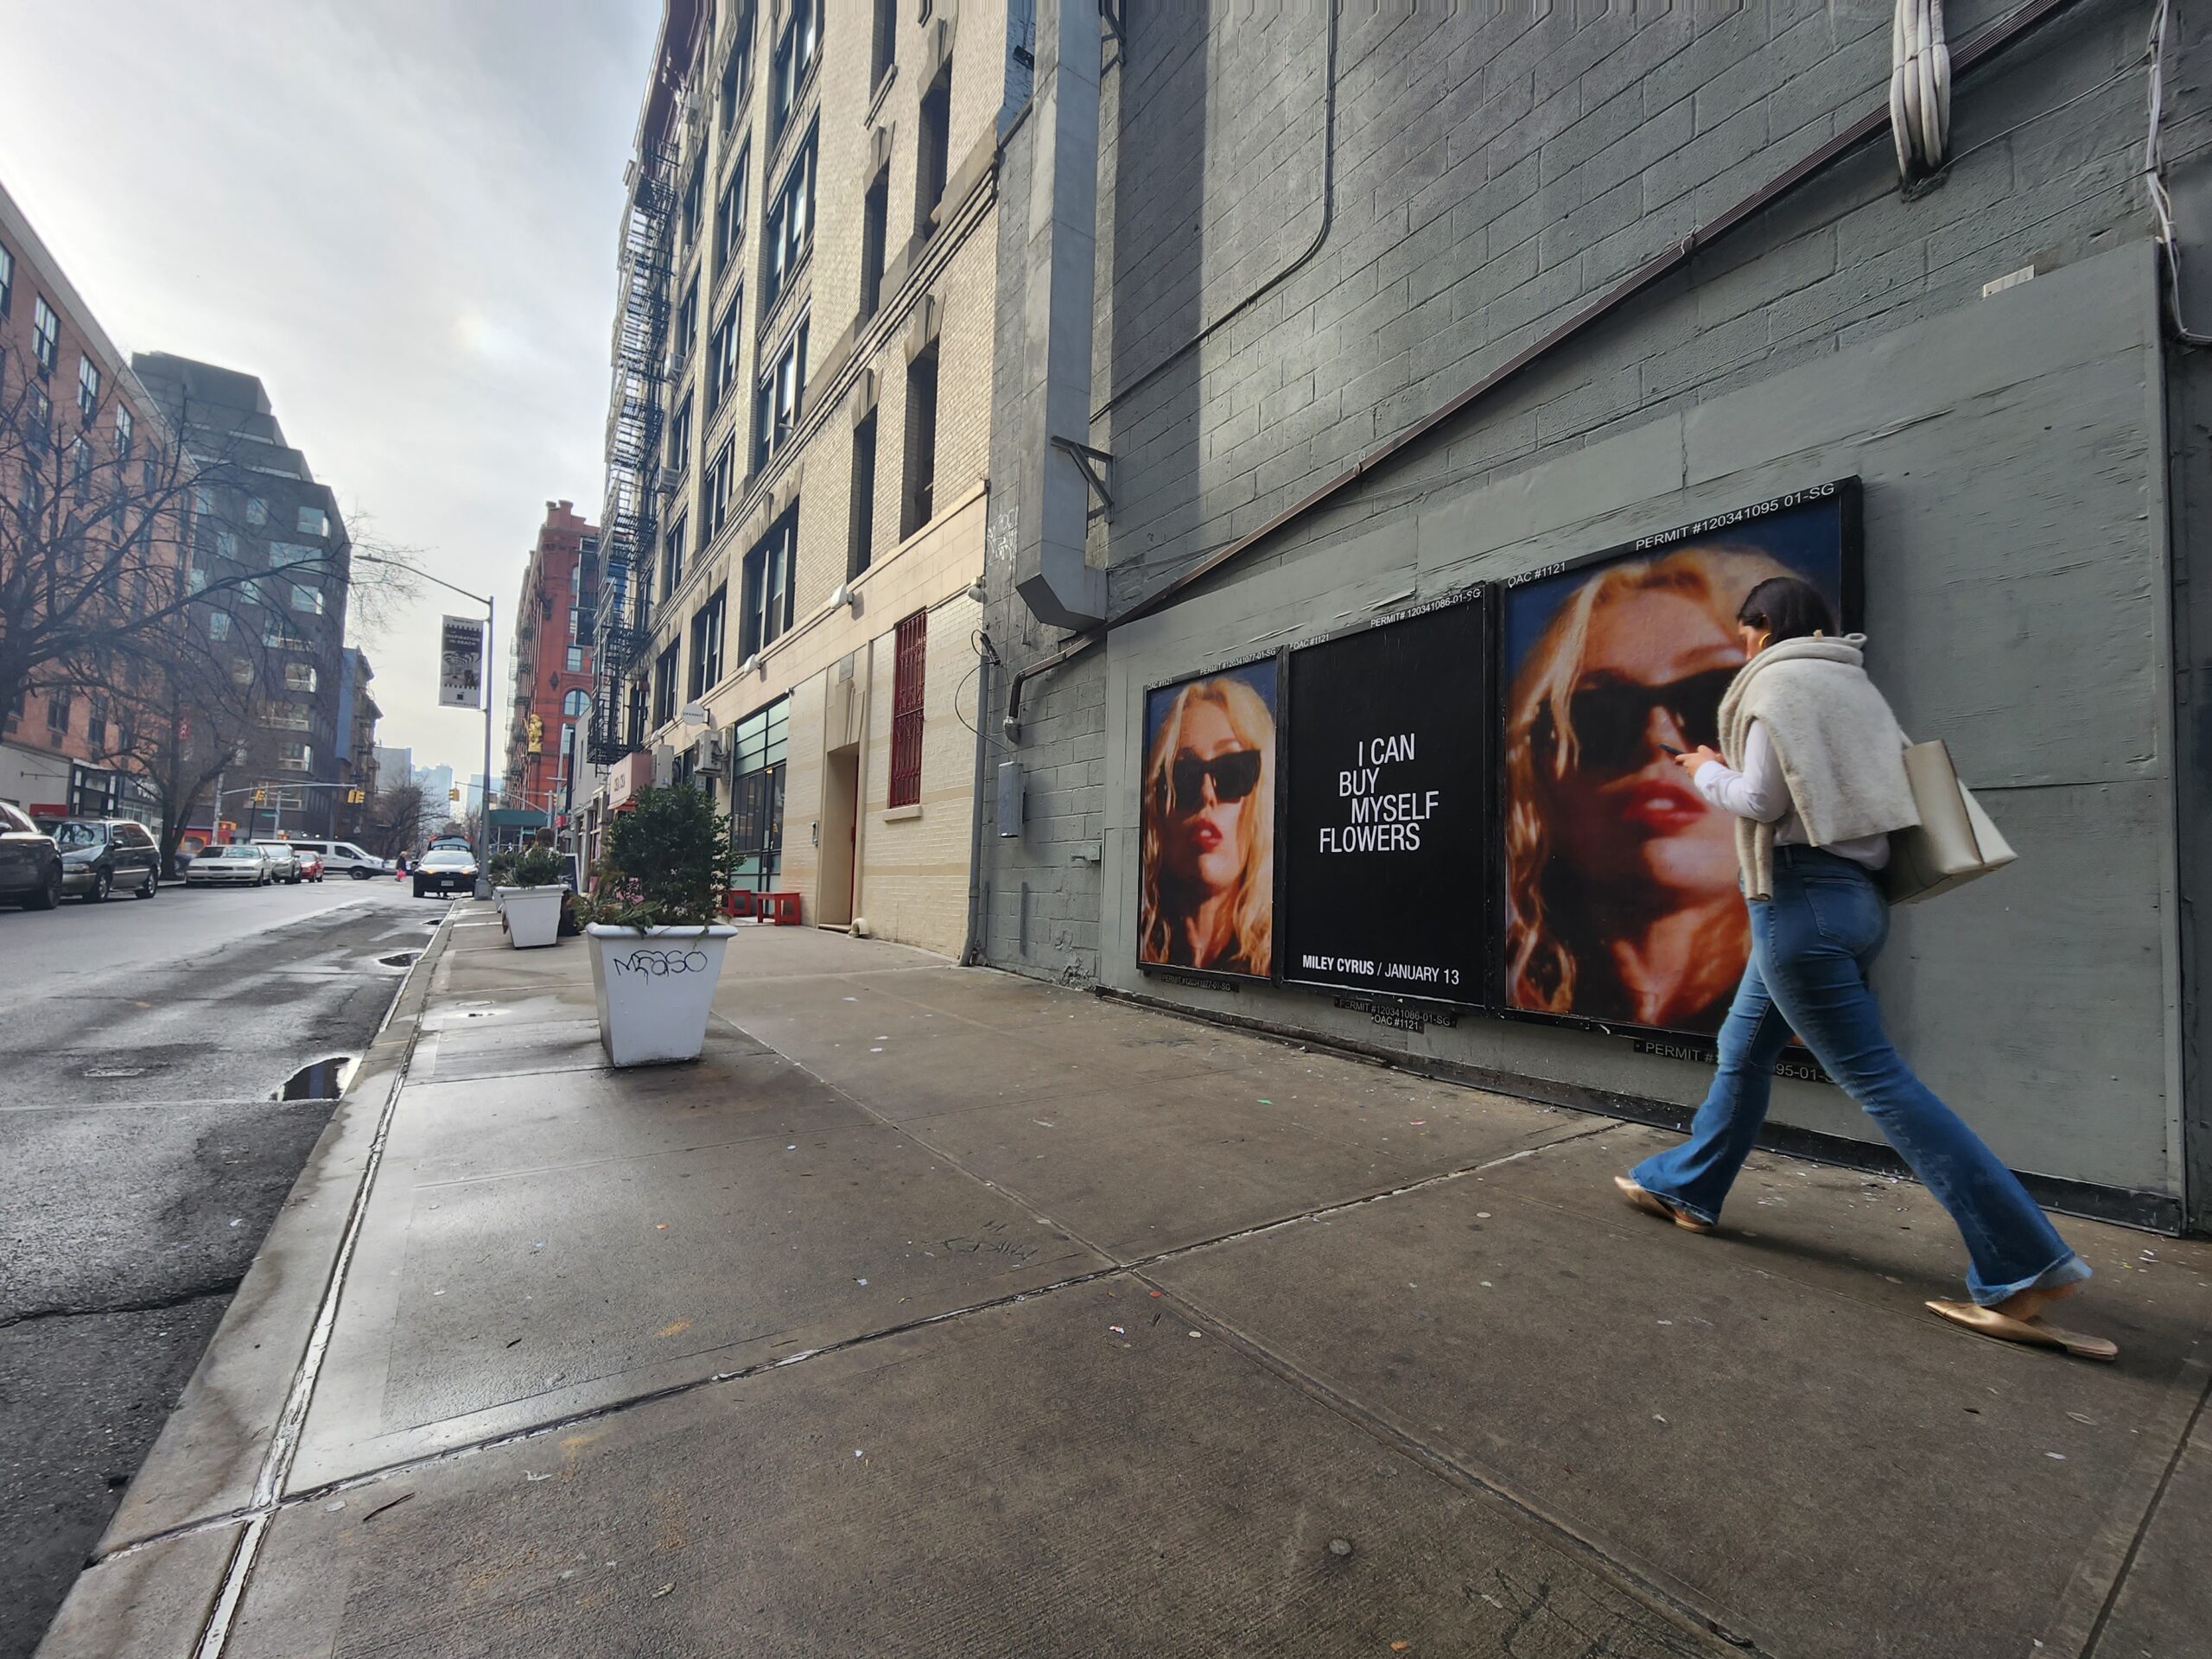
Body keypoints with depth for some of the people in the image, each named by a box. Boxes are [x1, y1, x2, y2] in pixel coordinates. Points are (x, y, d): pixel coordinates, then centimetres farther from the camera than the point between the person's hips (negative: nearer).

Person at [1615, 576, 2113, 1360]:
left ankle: (2028, 1267, 0)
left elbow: (1759, 800, -15)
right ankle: (1685, 1186, 28)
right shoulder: (1853, 683, 18)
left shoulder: (1778, 683, -8)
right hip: (1853, 894, 10)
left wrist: (1707, 770, 4)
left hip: (1800, 897, -10)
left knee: (1878, 1078, -5)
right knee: (1742, 1051, 16)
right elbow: (1887, 777, 16)